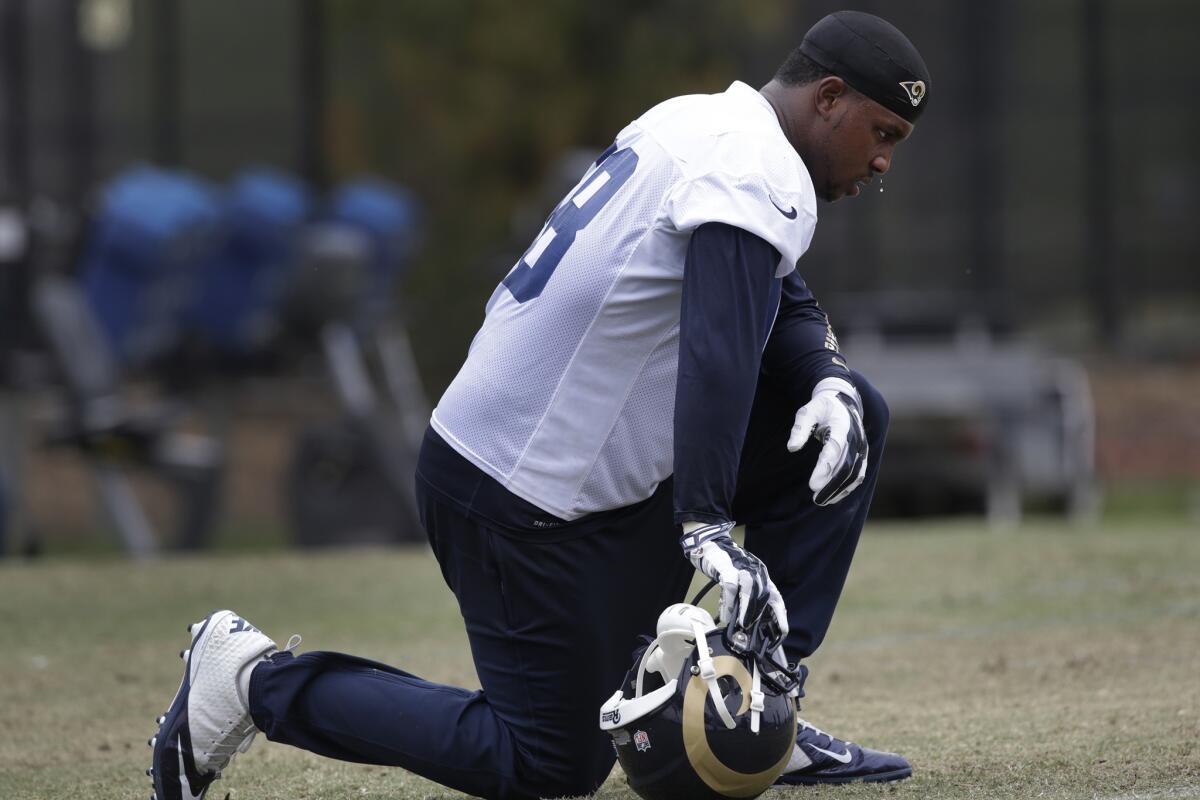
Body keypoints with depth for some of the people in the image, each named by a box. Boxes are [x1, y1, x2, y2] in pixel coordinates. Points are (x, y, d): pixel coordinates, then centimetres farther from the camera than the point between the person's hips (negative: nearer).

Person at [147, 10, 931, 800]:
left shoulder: (698, 122, 12)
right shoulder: (758, 172, -17)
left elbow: (777, 305, 19)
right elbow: (718, 353, -30)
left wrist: (829, 379, -2)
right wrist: (708, 527, -36)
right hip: (522, 500, -10)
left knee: (848, 417, 8)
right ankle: (261, 680, 6)